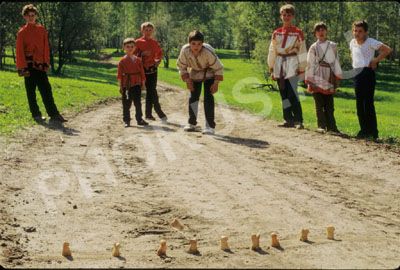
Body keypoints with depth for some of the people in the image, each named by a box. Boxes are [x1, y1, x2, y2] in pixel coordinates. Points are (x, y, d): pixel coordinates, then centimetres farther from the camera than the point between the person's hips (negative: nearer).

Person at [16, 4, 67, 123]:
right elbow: (19, 51, -4)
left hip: (40, 65, 3)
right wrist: (23, 68, -10)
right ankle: (36, 115, 10)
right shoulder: (22, 32, -1)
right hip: (29, 66, -3)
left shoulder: (42, 30, 9)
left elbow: (46, 48, 10)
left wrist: (46, 63, 2)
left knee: (46, 91, -1)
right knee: (31, 92, 3)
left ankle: (54, 115, -3)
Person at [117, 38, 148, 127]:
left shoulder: (138, 60, 6)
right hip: (126, 84, -2)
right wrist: (120, 85, -5)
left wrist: (143, 83, 6)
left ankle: (139, 119, 14)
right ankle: (126, 121, 8)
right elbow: (119, 74, -2)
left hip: (137, 84, 2)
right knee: (126, 103, 2)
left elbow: (142, 72, 9)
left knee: (138, 102, 6)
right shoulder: (122, 61, -1)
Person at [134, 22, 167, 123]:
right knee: (152, 91, -7)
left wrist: (158, 61, 5)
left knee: (150, 91, 6)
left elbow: (160, 53, 23)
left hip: (152, 69, 4)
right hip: (143, 69, -4)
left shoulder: (155, 43, 9)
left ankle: (148, 113, 12)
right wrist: (142, 54, -18)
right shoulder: (138, 42, -2)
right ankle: (159, 112, -4)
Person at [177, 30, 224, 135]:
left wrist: (216, 83, -18)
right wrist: (188, 81, -9)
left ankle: (210, 126, -9)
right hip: (195, 73, 4)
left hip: (209, 73, -3)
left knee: (208, 97, -12)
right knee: (193, 97, 7)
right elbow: (181, 66, -8)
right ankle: (192, 124, 22)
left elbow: (218, 68, -21)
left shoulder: (208, 52, -36)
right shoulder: (185, 50, -28)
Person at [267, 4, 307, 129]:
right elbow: (272, 51, 14)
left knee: (292, 93, -14)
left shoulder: (298, 33, 0)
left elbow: (302, 51, 0)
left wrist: (302, 68, -4)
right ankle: (289, 120, 14)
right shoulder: (276, 33, 11)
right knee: (284, 94, 7)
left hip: (292, 65, -5)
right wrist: (271, 68, 11)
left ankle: (299, 121, -11)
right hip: (279, 65, 5)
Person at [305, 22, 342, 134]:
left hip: (329, 78, 1)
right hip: (317, 79, -1)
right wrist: (309, 81, -2)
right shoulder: (313, 47, 5)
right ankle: (321, 126, 4)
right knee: (319, 105, 0)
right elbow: (310, 64, 3)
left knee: (329, 105, 2)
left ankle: (331, 126, 3)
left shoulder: (332, 46, 10)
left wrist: (337, 77, 4)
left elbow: (336, 62, 10)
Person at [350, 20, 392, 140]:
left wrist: (375, 60, -13)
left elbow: (388, 50, -14)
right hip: (357, 74, 7)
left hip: (368, 73, -7)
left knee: (368, 103, -9)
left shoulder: (371, 42, -10)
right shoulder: (352, 42, 10)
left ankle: (373, 132, -4)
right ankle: (364, 130, 16)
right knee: (359, 103, 8)